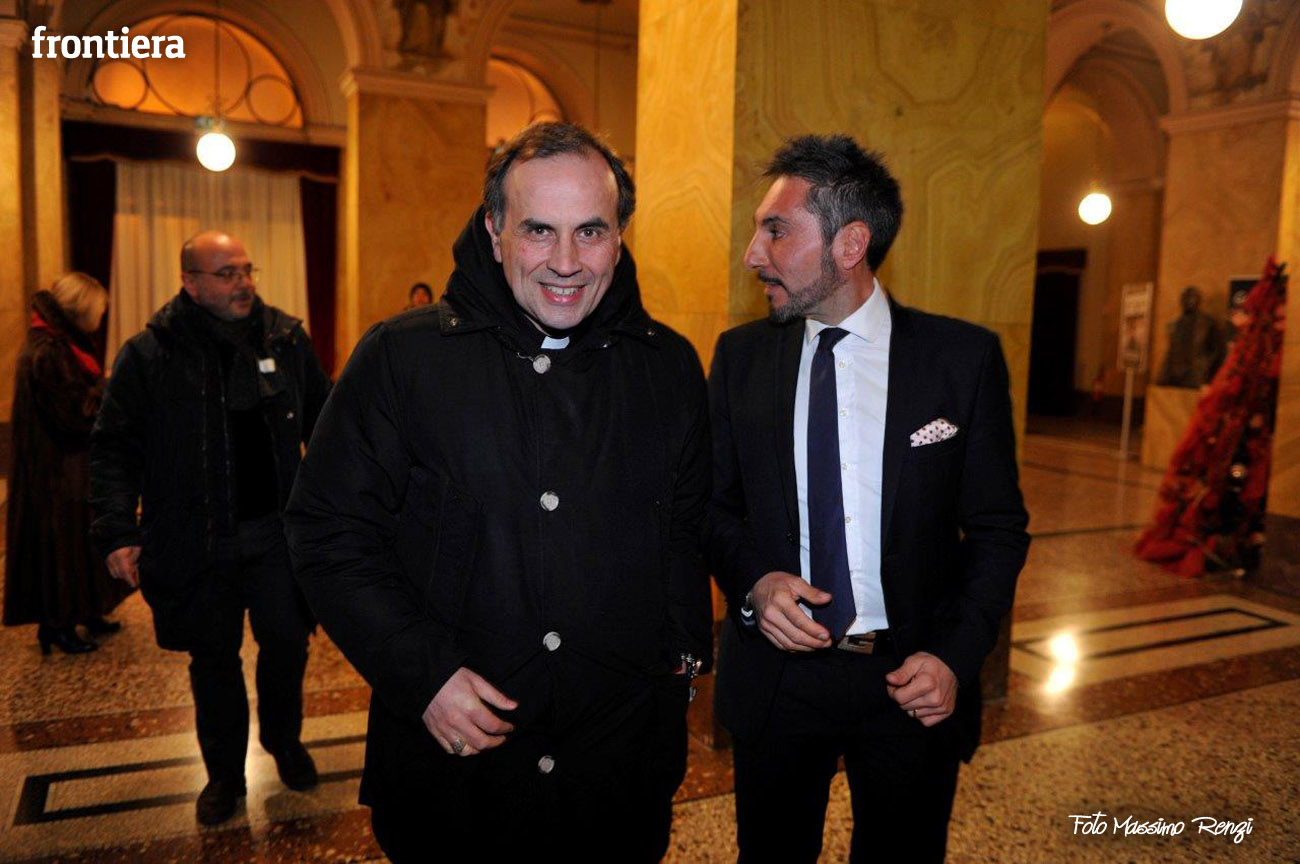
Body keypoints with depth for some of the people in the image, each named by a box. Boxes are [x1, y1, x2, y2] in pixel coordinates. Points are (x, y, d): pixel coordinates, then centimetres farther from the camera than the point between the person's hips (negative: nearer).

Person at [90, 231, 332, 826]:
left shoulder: (286, 340, 0)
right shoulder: (147, 355, -6)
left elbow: (324, 421, 8)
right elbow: (115, 449, -3)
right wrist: (117, 532, -11)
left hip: (276, 532, 1)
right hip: (196, 545, -1)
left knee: (286, 644, 10)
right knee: (214, 660, 14)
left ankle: (284, 742, 39)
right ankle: (224, 773, 34)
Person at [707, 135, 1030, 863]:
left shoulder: (965, 357, -7)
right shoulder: (740, 355, -1)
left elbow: (999, 528, -2)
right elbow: (718, 503, 6)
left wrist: (956, 656, -12)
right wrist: (753, 581, -14)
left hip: (913, 681, -1)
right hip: (775, 668, 2)